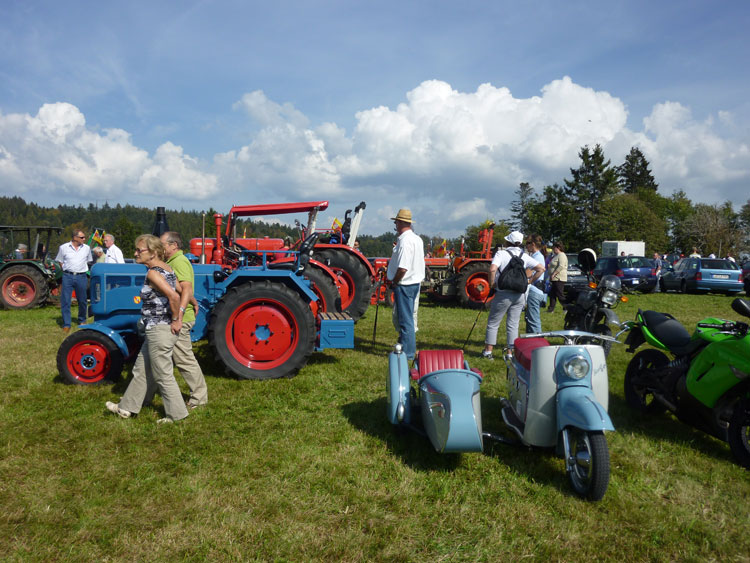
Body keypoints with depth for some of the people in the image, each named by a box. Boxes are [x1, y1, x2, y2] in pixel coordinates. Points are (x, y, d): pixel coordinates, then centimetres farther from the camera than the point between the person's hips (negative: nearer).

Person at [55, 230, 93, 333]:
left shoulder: (86, 248, 8)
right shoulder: (63, 247, 2)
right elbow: (60, 261, 11)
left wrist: (82, 269, 12)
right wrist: (66, 270, 4)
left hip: (81, 277, 2)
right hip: (67, 276, -2)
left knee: (82, 301, 8)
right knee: (65, 301, -4)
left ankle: (82, 321, 27)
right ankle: (66, 324, 1)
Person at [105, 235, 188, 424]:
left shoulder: (153, 273, -19)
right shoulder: (167, 269, 8)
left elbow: (174, 296, -31)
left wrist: (175, 320, -19)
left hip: (159, 331, -10)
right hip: (158, 330, 10)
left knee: (163, 375, 3)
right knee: (141, 370, 20)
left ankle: (176, 414, 15)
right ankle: (127, 407, 34)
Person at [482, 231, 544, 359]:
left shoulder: (501, 253, -7)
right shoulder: (524, 256, 6)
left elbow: (492, 269, -22)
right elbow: (541, 269, 3)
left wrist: (492, 283, -8)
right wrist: (529, 282, 8)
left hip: (504, 294, -4)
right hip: (520, 294, 4)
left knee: (493, 323, 8)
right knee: (513, 325, 11)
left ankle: (488, 351, 13)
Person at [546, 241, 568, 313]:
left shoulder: (561, 255, -12)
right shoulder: (556, 256, 20)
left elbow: (561, 266, -23)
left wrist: (553, 274, -23)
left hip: (559, 279, -10)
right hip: (554, 279, 10)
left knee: (560, 295, -8)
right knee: (552, 294, 10)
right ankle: (551, 309, 14)